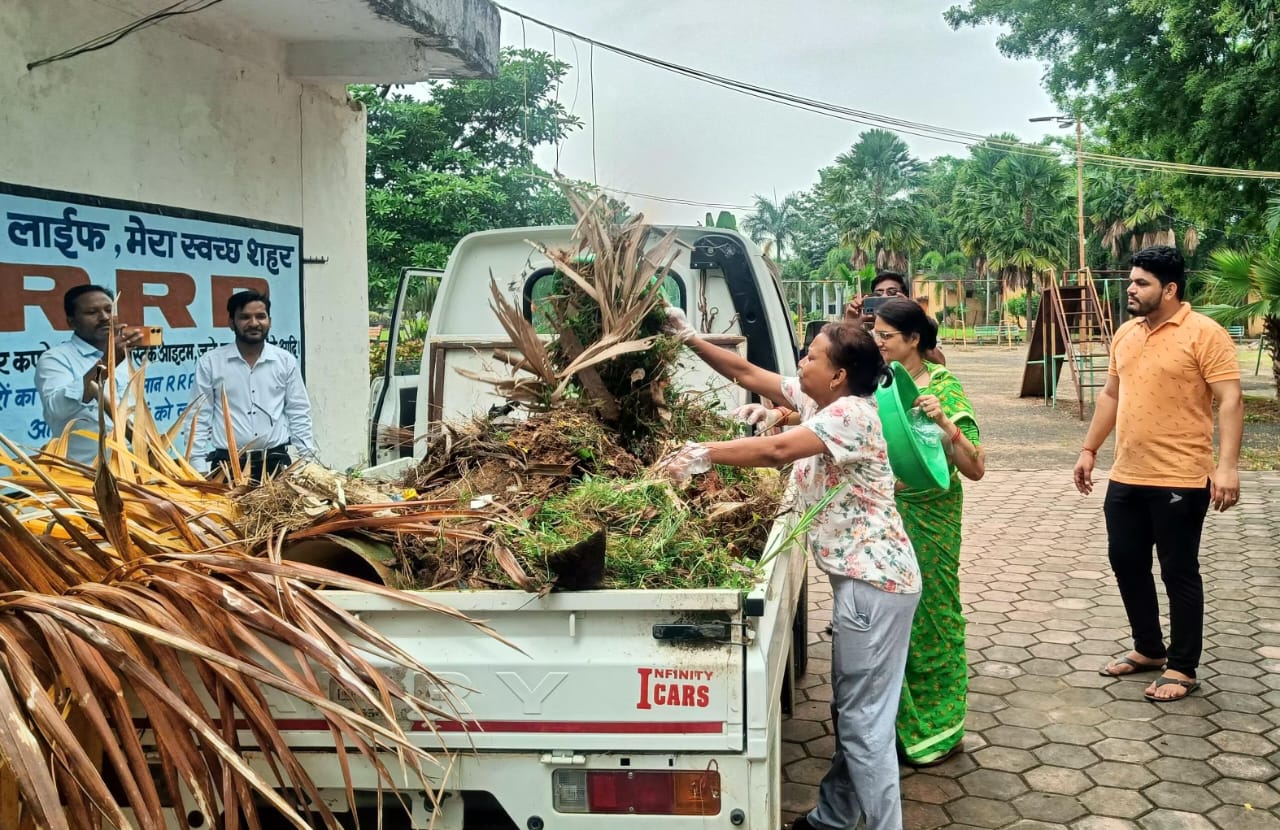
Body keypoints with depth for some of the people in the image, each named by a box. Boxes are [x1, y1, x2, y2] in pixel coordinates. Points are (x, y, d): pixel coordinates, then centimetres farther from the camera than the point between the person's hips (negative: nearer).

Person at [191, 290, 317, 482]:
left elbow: (299, 414, 8)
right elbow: (200, 418, 3)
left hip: (276, 462, 1)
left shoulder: (286, 361, 6)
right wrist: (199, 467, -3)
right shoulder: (210, 362, 1)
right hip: (227, 463, -1)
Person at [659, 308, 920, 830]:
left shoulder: (852, 413, -19)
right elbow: (747, 373, 13)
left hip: (875, 581, -10)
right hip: (858, 576, 10)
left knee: (863, 722, -4)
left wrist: (702, 454, -23)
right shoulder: (817, 401, 10)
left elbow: (776, 450, -32)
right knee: (848, 711, 19)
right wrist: (688, 337, 9)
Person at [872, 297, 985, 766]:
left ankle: (938, 730, 23)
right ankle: (898, 722, 28)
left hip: (928, 522, -5)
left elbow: (975, 468, -15)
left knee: (929, 617, 6)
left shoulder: (944, 388, -11)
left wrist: (945, 423, -30)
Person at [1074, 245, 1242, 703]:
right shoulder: (1125, 334, 10)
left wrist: (1226, 465, -24)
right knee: (1126, 562, 15)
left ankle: (1182, 668, 18)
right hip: (1126, 478, 7)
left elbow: (1230, 400, -16)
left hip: (1179, 481, -7)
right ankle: (1148, 649, 33)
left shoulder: (1204, 334, -12)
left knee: (1178, 573, 4)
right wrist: (1089, 450, 17)